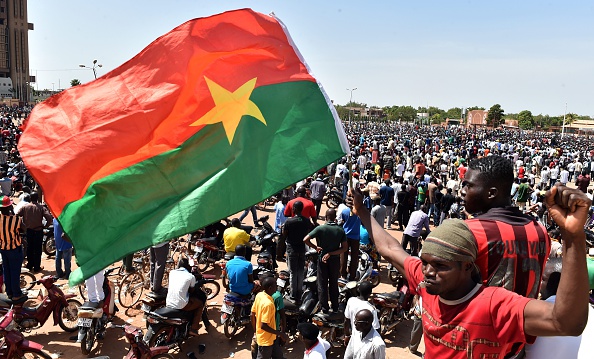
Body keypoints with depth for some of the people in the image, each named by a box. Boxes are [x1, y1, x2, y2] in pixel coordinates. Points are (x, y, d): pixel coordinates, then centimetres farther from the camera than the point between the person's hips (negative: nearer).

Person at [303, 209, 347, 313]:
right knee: (334, 283, 17)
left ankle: (324, 307, 16)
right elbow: (344, 248, -9)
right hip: (335, 260, 2)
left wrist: (316, 247, -8)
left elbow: (305, 240, -20)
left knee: (322, 284, 10)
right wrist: (331, 253, -12)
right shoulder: (341, 230, -6)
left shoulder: (320, 228, -14)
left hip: (322, 259, -2)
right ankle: (335, 306, 25)